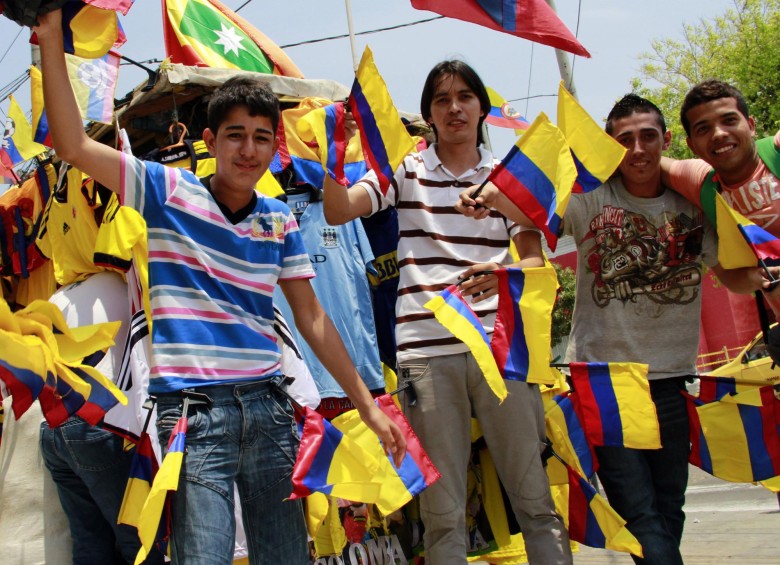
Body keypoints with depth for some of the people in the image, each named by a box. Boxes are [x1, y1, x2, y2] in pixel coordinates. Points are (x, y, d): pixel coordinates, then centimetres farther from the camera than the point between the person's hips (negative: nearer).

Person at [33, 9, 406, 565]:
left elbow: (312, 319, 15)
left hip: (268, 406, 4)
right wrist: (51, 37, -13)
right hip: (194, 408, -4)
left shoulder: (281, 221, 11)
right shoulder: (169, 192, 1)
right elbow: (73, 145, -7)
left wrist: (368, 405, 13)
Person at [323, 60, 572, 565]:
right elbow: (338, 212, -3)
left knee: (535, 498, -1)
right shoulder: (406, 171, 11)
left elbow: (536, 260, 4)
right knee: (442, 511, 3)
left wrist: (506, 273, -18)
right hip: (426, 351, 0)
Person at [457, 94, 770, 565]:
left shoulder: (692, 206, 3)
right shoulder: (592, 197, -5)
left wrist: (766, 279, -12)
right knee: (640, 515, -5)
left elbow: (735, 277, 10)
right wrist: (493, 198, -42)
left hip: (672, 379, 3)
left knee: (669, 513, 12)